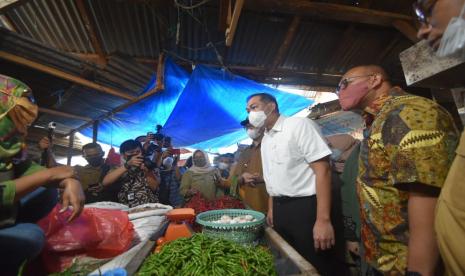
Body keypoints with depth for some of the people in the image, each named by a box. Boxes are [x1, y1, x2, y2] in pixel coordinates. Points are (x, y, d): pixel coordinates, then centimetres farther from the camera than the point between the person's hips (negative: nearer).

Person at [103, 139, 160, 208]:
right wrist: (127, 165, -19)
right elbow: (105, 182, -12)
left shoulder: (148, 166, 9)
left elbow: (155, 187, 1)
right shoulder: (118, 169, 7)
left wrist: (147, 172, -14)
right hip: (128, 209, 0)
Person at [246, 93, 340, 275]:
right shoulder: (265, 140, 11)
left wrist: (323, 220, -22)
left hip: (305, 207, -7)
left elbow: (322, 170, -18)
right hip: (280, 210, 7)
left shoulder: (299, 125, -12)